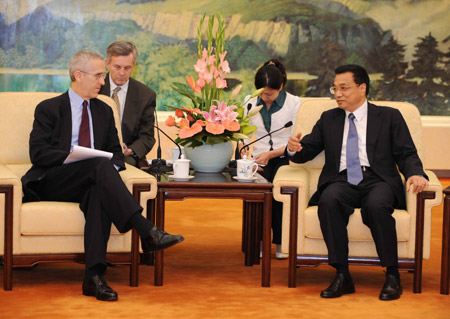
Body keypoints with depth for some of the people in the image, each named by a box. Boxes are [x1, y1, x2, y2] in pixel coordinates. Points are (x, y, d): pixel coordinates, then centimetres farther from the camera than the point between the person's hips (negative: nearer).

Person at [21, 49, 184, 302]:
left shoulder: (104, 111, 21)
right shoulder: (49, 109, 6)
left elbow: (115, 151, 19)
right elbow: (38, 153, -4)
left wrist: (114, 166, -6)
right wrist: (73, 157, -20)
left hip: (90, 183, 4)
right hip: (52, 183, -3)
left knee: (100, 192, -35)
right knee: (100, 165, -33)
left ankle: (94, 276, -46)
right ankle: (147, 232, -46)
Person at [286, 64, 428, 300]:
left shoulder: (389, 117, 15)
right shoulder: (329, 119, 23)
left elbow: (407, 155, 7)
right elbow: (306, 152, 18)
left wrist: (415, 174, -16)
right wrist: (294, 148, -7)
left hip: (377, 180, -2)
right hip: (342, 181, 2)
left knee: (377, 205, -37)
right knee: (329, 200, -34)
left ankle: (392, 276, -22)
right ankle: (342, 275, -28)